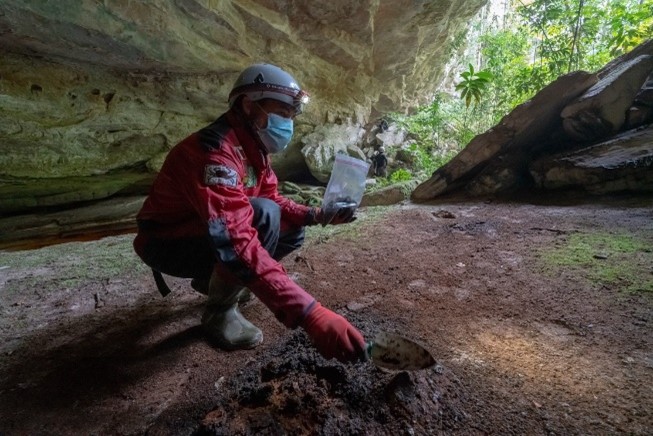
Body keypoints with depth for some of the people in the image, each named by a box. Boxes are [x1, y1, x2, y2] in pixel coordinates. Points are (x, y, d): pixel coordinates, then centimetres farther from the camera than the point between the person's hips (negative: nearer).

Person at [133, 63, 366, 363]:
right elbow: (236, 242, -45)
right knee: (263, 216, -32)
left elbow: (272, 198, 5)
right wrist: (309, 313, -51)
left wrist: (315, 215, -15)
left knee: (292, 231, 2)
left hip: (208, 233, 9)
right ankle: (220, 312, -10)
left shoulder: (253, 146, -2)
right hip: (166, 243, -9)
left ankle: (211, 278, 14)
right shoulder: (215, 149, -33)